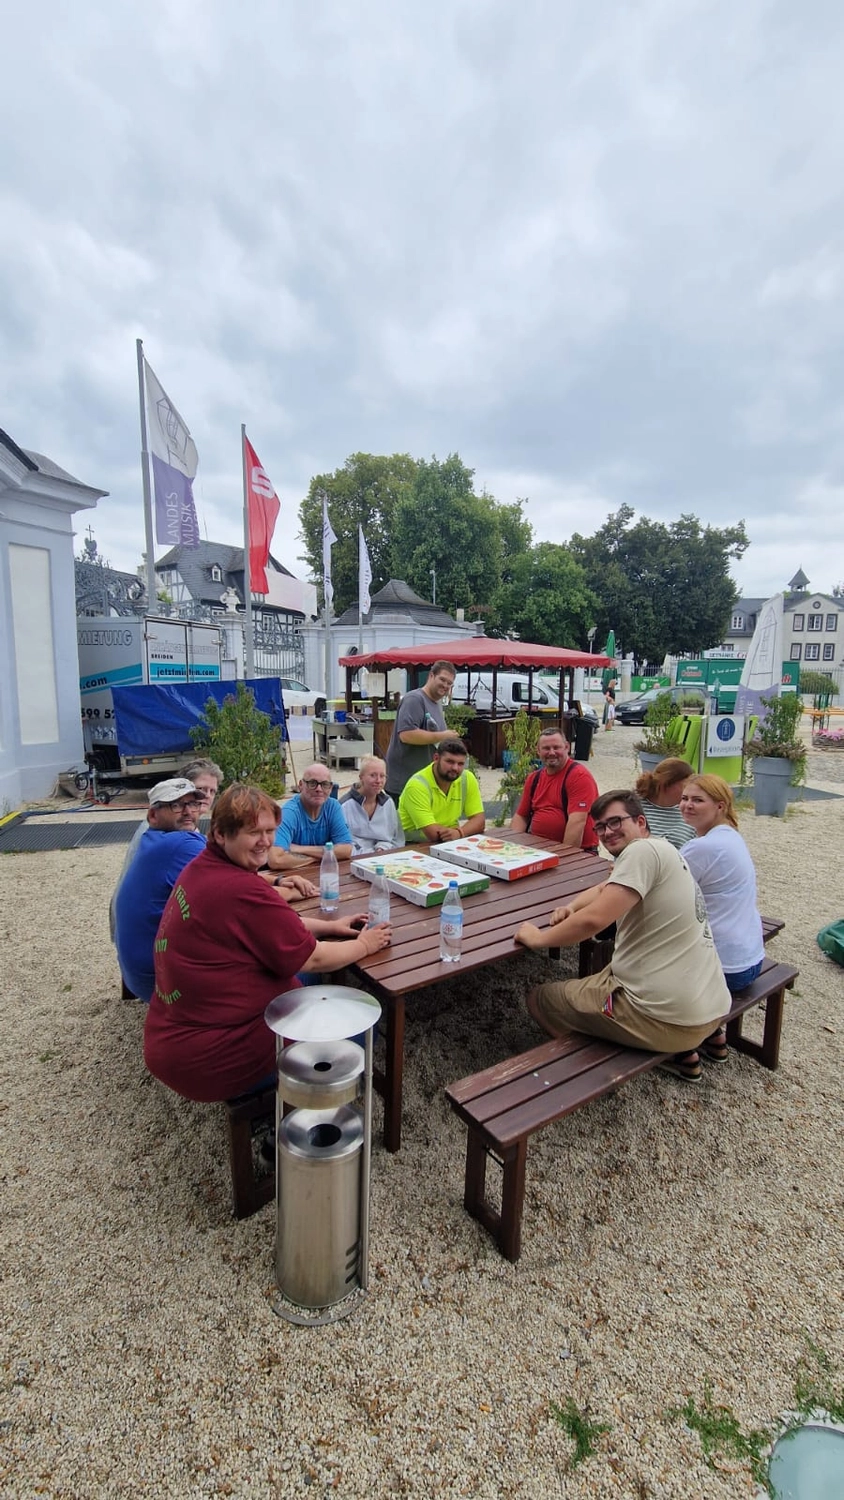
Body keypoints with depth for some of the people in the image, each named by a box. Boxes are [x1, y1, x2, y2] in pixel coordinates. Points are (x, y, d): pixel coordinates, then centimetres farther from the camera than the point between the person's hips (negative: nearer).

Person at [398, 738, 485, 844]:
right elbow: (433, 833, -25)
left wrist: (459, 832, -25)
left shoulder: (468, 779, -4)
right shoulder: (417, 785, -21)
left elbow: (479, 821, -6)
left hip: (449, 843, 5)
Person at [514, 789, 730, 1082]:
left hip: (668, 1018, -9)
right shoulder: (663, 852, 14)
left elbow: (593, 920, -25)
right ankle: (683, 1053, 25)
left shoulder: (643, 850, -17)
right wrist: (571, 907, 5)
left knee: (538, 999, 7)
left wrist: (538, 937, -10)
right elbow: (602, 890, 25)